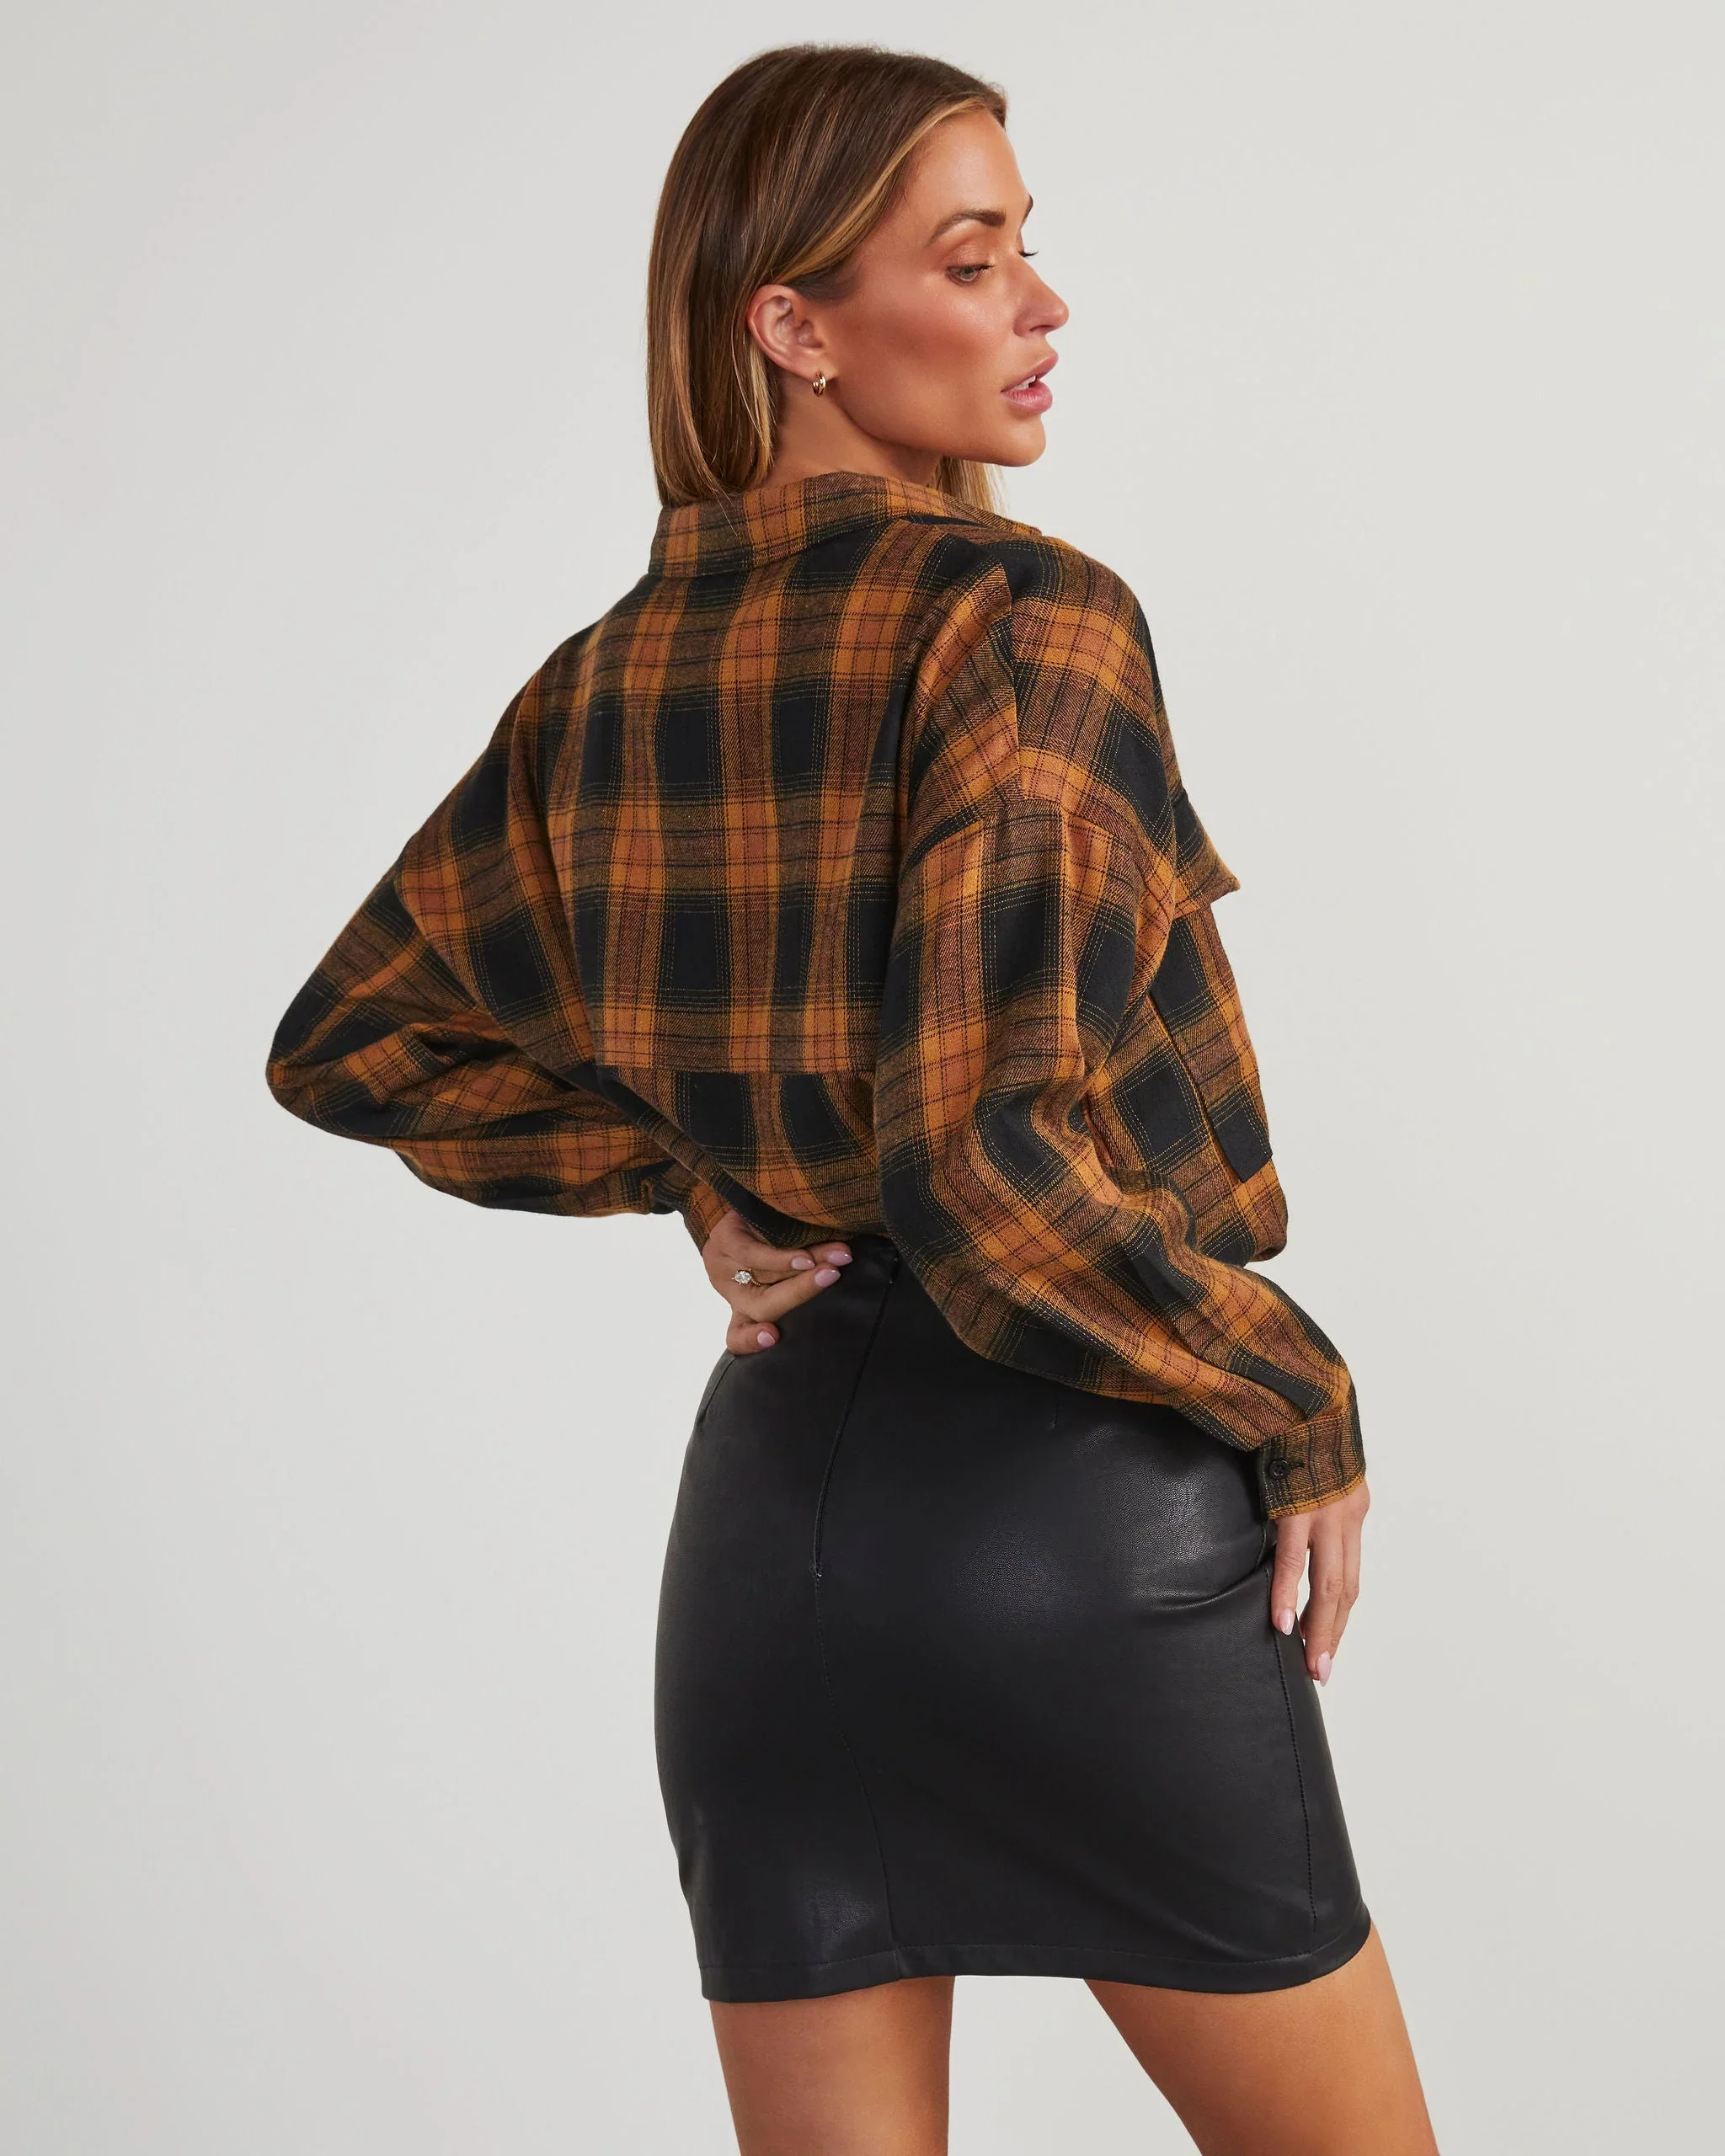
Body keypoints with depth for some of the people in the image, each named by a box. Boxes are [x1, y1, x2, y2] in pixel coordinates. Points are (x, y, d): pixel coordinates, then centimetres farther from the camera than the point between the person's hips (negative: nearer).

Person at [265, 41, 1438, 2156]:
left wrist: (694, 1172, 10)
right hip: (1078, 1507, -6)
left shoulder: (606, 681, 6)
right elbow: (985, 1158, -24)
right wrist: (1303, 1408, -10)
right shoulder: (1024, 614, -15)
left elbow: (347, 1043, 16)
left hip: (765, 1506, 6)